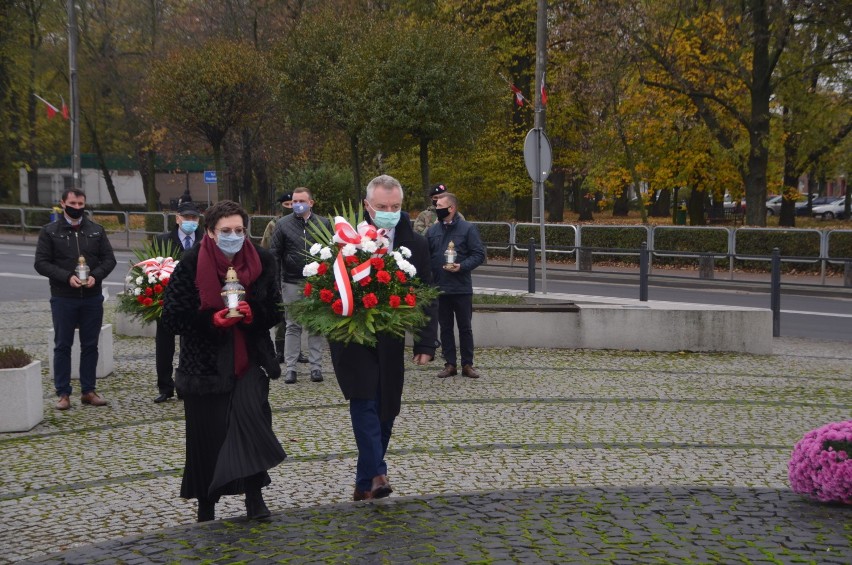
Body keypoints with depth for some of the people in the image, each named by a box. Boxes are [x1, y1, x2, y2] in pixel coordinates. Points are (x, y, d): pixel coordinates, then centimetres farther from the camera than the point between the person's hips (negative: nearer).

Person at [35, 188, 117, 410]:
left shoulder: (97, 230, 7)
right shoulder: (50, 232, 0)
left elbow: (109, 259, 6)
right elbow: (41, 263, -5)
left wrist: (96, 276, -13)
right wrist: (67, 277, -18)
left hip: (92, 298, 2)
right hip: (63, 298, -2)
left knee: (90, 345, 8)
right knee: (62, 346, 4)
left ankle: (88, 390, 18)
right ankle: (63, 393, 11)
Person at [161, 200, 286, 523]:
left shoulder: (261, 261, -2)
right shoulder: (192, 264, -10)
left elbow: (275, 311, 4)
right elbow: (172, 316, -8)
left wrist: (252, 314, -17)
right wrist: (212, 320, -21)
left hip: (249, 359, 1)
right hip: (205, 362, -1)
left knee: (253, 414, -20)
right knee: (207, 435, 5)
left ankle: (254, 494, -8)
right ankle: (206, 507, 23)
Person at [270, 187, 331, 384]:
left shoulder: (323, 224, 5)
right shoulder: (283, 224, 3)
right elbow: (275, 254, 3)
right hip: (292, 284, -1)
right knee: (292, 326, 3)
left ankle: (316, 366, 11)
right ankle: (290, 368, 7)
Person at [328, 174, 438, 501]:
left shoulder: (415, 244, 1)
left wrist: (425, 343, -2)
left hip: (390, 342, 3)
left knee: (385, 410, 7)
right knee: (365, 405, -12)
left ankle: (365, 482, 19)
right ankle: (376, 474, -13)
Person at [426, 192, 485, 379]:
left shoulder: (468, 229, -4)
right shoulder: (432, 231, 7)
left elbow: (479, 254, -6)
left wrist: (462, 266, -20)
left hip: (462, 288, -3)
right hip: (440, 288, 3)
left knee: (465, 328, 5)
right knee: (445, 327, 9)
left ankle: (467, 364, 14)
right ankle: (450, 364, 17)